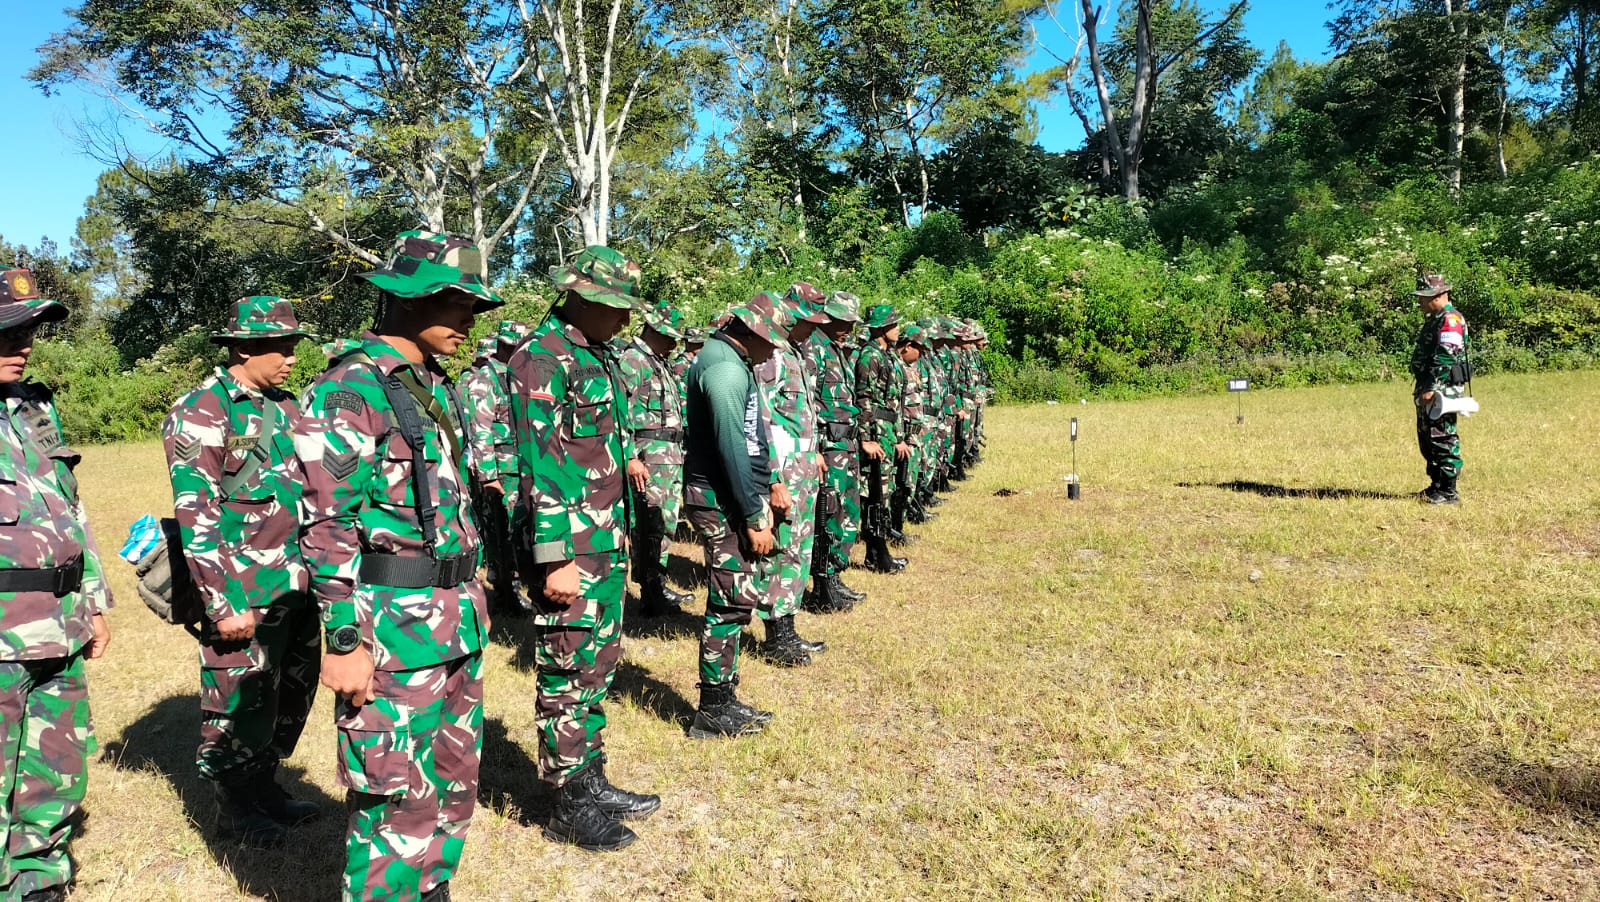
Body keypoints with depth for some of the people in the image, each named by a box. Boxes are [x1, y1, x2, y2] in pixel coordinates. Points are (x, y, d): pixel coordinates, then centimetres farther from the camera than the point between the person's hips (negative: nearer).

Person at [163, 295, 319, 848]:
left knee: (292, 696, 16)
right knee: (242, 705, 5)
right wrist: (223, 602, -18)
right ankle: (235, 807, 23)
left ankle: (264, 786, 33)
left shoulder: (284, 408, 12)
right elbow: (196, 517, -15)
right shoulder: (202, 413, -10)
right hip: (244, 594, -7)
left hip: (296, 588, 7)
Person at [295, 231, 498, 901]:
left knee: (455, 782, 19)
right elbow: (328, 528, -17)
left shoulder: (438, 387, 11)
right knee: (400, 798, 1)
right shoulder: (347, 392, -14)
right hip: (394, 628, -8)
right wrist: (343, 640, -18)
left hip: (460, 619, 9)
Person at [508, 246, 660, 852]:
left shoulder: (598, 354, 14)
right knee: (569, 673, 1)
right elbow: (539, 462, -20)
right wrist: (555, 557, -22)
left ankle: (592, 782, 30)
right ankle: (569, 807, 15)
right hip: (570, 547, -9)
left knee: (599, 664, 17)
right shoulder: (542, 357, -14)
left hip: (609, 540, 9)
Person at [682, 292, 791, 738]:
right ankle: (713, 712, 7)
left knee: (741, 595, 14)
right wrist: (755, 518, -21)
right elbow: (731, 447, -23)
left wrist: (772, 480, 18)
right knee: (733, 600, -4)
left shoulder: (734, 362, 14)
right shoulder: (725, 367, -18)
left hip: (740, 494, 10)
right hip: (723, 503, -10)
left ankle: (723, 697, 24)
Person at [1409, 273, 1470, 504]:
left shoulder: (1450, 319, -14)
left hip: (1442, 389, -10)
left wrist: (1432, 388, -26)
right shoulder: (1433, 319, 19)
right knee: (1427, 439, 15)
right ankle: (1437, 485, 24)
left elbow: (1446, 358, -23)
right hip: (1428, 389, 10)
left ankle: (1449, 492, -3)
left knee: (1443, 439, -7)